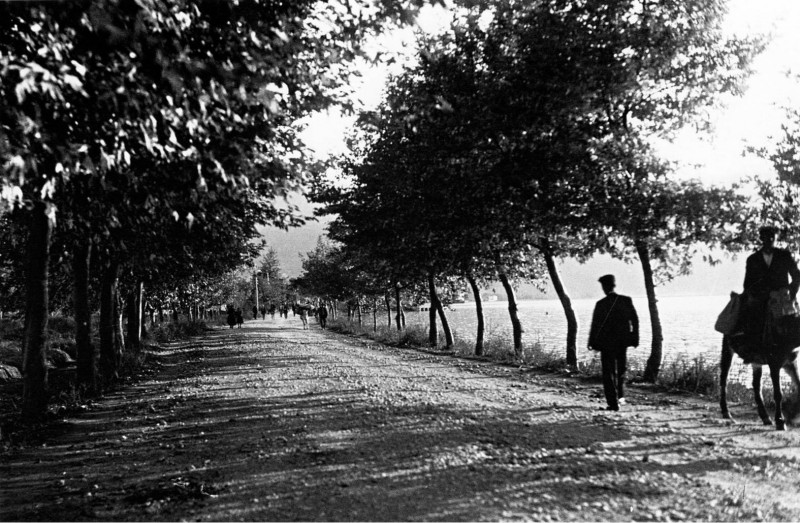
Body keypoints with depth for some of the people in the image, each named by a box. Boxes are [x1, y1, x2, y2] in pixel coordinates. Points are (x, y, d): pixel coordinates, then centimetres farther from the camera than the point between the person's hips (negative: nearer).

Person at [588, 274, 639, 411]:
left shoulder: (601, 304, -13)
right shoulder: (627, 300, -4)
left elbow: (595, 324, -11)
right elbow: (635, 320, -2)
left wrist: (592, 343, -1)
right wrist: (635, 338, 6)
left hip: (607, 343, -4)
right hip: (623, 342, 4)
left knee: (609, 373, 4)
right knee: (621, 369, 25)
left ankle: (613, 403, 0)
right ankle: (620, 396, 33)